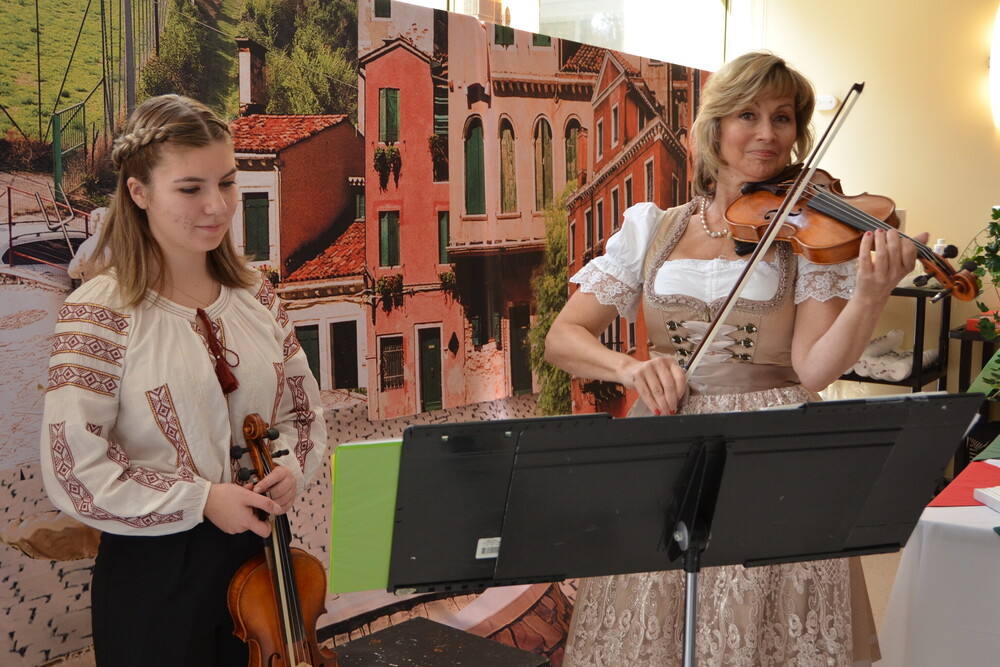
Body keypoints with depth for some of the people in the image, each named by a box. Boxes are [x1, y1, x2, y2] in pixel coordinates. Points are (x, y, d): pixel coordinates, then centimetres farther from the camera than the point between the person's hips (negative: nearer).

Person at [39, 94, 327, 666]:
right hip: (155, 574, -5)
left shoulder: (255, 296, 2)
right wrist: (201, 500, -18)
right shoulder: (100, 312, -14)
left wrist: (289, 467, -10)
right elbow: (74, 469, -16)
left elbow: (304, 411, 10)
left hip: (260, 555, 5)